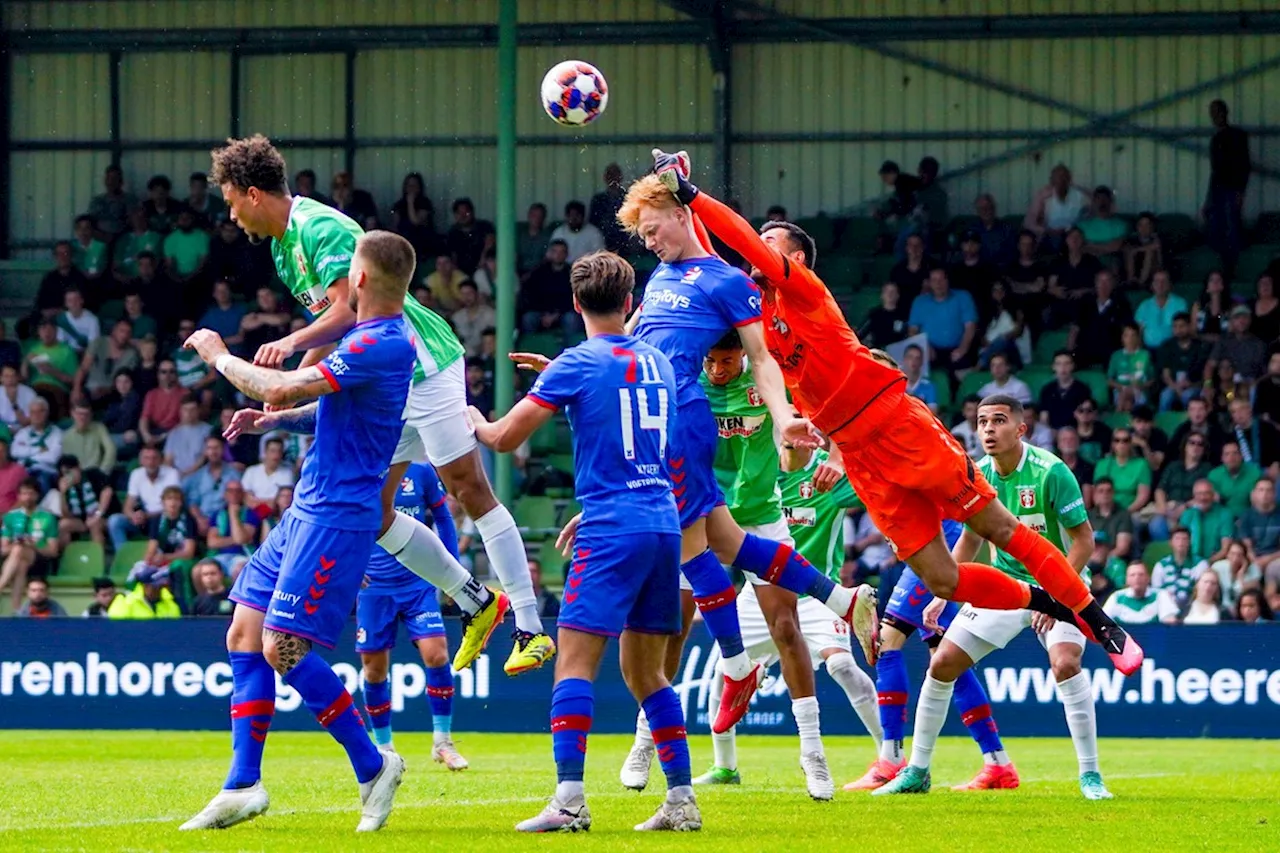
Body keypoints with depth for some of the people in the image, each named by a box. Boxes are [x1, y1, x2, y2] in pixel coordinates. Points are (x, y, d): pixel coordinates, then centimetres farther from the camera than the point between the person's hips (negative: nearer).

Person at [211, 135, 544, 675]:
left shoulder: (320, 228, -18)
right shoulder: (283, 247, 13)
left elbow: (347, 310, -29)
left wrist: (290, 343, -42)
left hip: (423, 365, -10)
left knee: (470, 490, -10)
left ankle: (531, 628, -9)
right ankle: (476, 604, 16)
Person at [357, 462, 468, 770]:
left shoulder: (422, 472, 1)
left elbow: (443, 518, 12)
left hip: (418, 582, 0)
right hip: (374, 586, 0)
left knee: (436, 654, -14)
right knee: (374, 668, 2)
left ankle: (442, 741, 0)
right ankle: (383, 746, 20)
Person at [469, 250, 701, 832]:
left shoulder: (575, 366, -6)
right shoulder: (657, 363, 14)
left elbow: (506, 438, -5)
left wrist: (477, 422, 19)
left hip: (613, 531, -6)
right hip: (664, 524, 6)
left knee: (575, 660, -8)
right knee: (644, 670, 14)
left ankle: (569, 799, -19)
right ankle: (682, 800, 10)